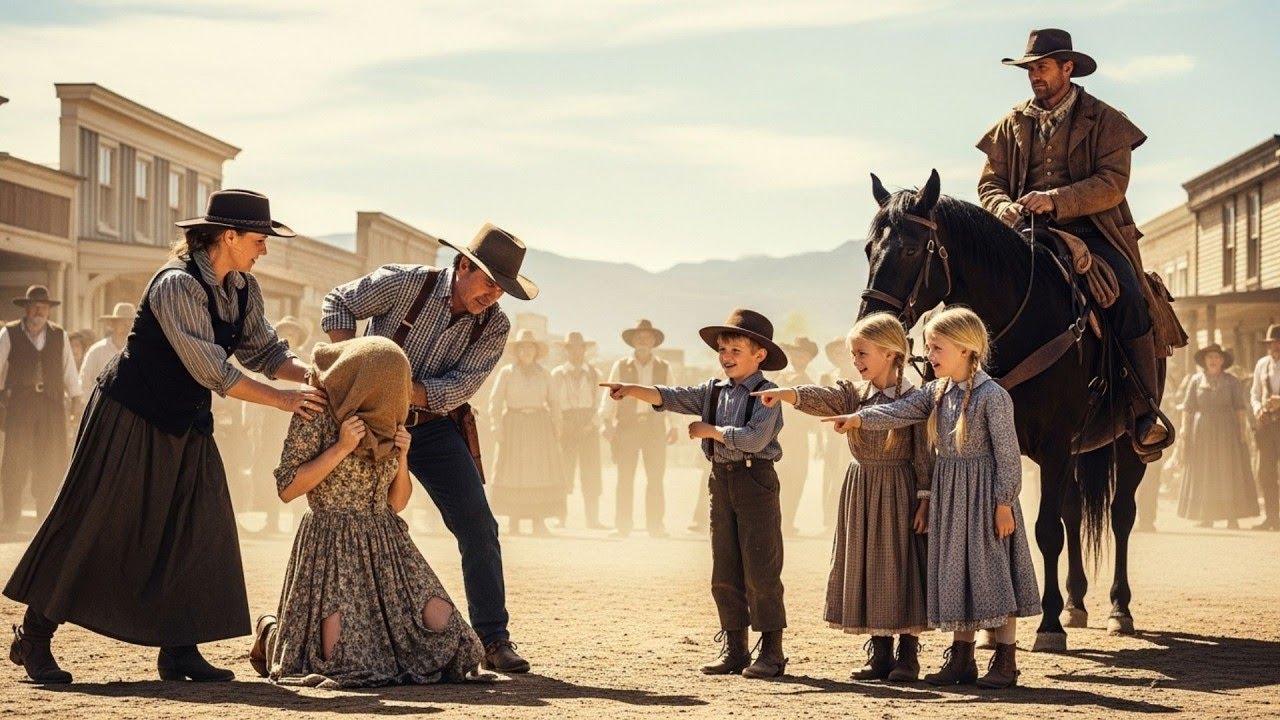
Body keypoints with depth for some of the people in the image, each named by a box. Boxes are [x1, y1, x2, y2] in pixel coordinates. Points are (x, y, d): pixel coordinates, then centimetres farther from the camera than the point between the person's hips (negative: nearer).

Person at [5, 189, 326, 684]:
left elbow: (263, 351, 3)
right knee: (92, 526, -2)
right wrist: (283, 400, -25)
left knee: (196, 531, 1)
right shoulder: (176, 285, -24)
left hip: (185, 427, 8)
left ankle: (179, 651, 7)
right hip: (129, 419, -8)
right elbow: (210, 370, -27)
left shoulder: (243, 289, 2)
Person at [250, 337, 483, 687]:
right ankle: (272, 632, 14)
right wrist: (341, 448, -17)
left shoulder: (386, 425, 12)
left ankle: (379, 628, 20)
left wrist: (402, 456, -3)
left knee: (444, 630, -12)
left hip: (387, 543, 6)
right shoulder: (316, 417, -7)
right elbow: (287, 489, -11)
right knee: (344, 659, -20)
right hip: (333, 547, -6)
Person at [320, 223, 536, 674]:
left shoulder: (494, 327, -7)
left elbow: (458, 389, -16)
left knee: (478, 527, -7)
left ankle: (494, 641, -3)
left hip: (436, 428, 2)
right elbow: (338, 303, -4)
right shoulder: (405, 283, -14)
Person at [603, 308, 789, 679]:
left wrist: (710, 430, -14)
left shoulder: (766, 394, -8)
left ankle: (771, 651, 0)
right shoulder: (714, 391, 11)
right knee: (725, 572, 8)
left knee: (760, 569, -5)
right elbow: (670, 398, 0)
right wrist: (633, 390, -15)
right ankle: (733, 648, 15)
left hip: (755, 479, -7)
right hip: (722, 481, 7)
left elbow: (754, 438, -21)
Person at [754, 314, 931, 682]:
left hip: (898, 490, -5)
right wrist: (784, 394, -30)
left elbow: (924, 455, -7)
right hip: (860, 490, 5)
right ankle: (879, 653, 16)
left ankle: (908, 655, 6)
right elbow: (820, 398, -12)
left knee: (900, 566, -3)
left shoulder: (913, 399, -6)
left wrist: (924, 499, -12)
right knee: (865, 567, 7)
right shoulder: (854, 394, 7)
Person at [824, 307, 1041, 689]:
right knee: (956, 571, 11)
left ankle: (1005, 661, 4)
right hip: (949, 495, 7)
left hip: (985, 493, -7)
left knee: (994, 570, -3)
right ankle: (961, 658, 18)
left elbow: (1007, 453, -14)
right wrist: (859, 418, -21)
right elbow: (900, 411, -4)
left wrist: (1004, 503, -17)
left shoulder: (992, 396, -13)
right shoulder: (937, 393, 8)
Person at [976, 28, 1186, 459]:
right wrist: (1003, 208, -11)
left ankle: (1145, 414, -21)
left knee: (1129, 297, -27)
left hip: (1092, 231, -3)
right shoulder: (1013, 125, 15)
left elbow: (1113, 183, -8)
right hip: (1029, 235, 3)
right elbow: (990, 182, 13)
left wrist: (1057, 200, -22)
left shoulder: (1104, 121, 3)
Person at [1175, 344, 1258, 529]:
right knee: (1203, 475, 1)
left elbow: (1240, 407, 1)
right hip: (1202, 429, 1)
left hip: (1227, 430, -1)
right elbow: (1187, 408, 6)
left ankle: (1232, 517, -3)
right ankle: (1207, 518, 5)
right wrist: (1184, 432, -1)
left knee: (1229, 472, -3)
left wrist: (1243, 430, -9)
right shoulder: (1196, 380, 8)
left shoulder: (1231, 381, 5)